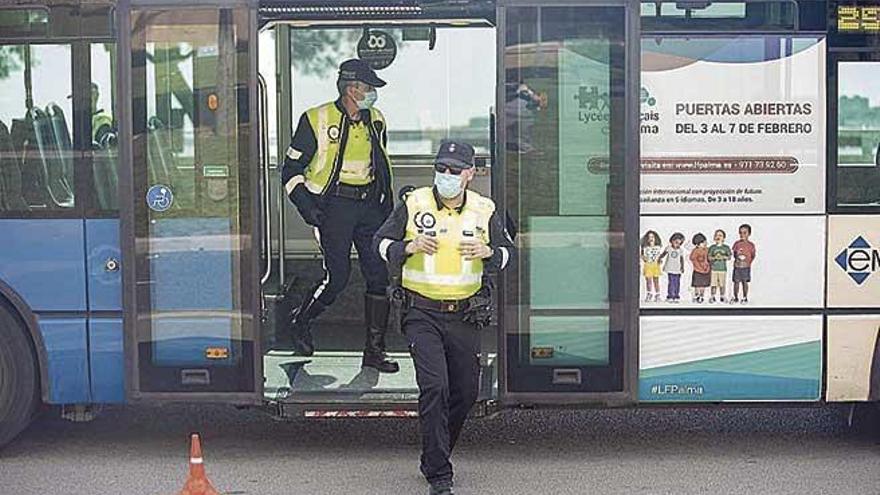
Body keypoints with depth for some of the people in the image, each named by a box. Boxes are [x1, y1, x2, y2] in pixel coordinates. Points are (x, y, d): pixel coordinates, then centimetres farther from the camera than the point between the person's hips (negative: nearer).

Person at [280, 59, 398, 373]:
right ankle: (300, 322, 20)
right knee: (337, 277, -9)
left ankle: (375, 350, 9)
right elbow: (292, 168, -2)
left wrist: (387, 203, 19)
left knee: (380, 274, 0)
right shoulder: (317, 120, -5)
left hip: (369, 204, 6)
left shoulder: (375, 121, 12)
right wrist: (306, 207, -11)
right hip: (334, 206, -5)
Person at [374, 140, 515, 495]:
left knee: (466, 392, 11)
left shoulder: (484, 211, 4)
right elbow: (381, 242, 5)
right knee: (434, 387, -15)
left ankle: (435, 456, 34)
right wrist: (409, 247, -15)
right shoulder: (414, 205, -2)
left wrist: (487, 252, -11)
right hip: (423, 314, -3)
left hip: (465, 316, 4)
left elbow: (507, 253, 12)